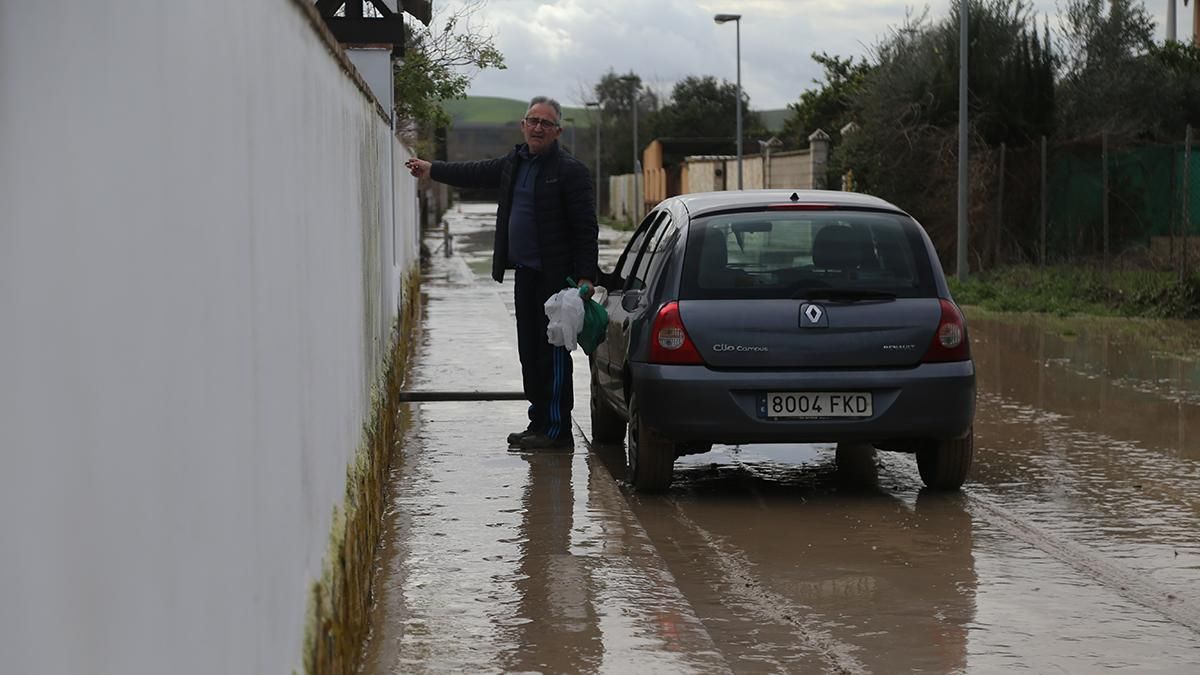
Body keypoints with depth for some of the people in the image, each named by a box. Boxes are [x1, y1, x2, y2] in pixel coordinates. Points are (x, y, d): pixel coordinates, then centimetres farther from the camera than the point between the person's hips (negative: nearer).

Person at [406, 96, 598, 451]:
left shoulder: (570, 170, -10)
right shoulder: (514, 162, 13)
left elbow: (586, 228, -13)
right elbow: (475, 173, 30)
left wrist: (585, 277, -18)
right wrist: (432, 169, 33)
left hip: (555, 277, -8)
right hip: (525, 274, 8)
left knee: (553, 354, -5)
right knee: (530, 352, 12)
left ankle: (557, 430, -1)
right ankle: (539, 423, 19)